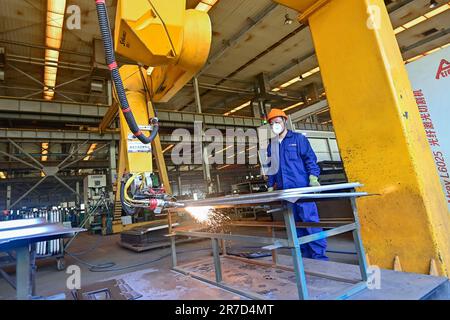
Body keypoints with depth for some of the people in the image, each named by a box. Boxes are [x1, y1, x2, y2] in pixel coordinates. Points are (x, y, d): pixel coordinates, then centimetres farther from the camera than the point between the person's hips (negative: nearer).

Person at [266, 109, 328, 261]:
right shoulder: (271, 146, 18)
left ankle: (319, 255, 1)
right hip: (285, 192, 5)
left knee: (310, 221, -8)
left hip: (302, 188, -4)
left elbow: (310, 159, 0)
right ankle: (305, 255, 15)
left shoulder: (298, 139, 5)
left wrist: (313, 177, -13)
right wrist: (270, 188, 16)